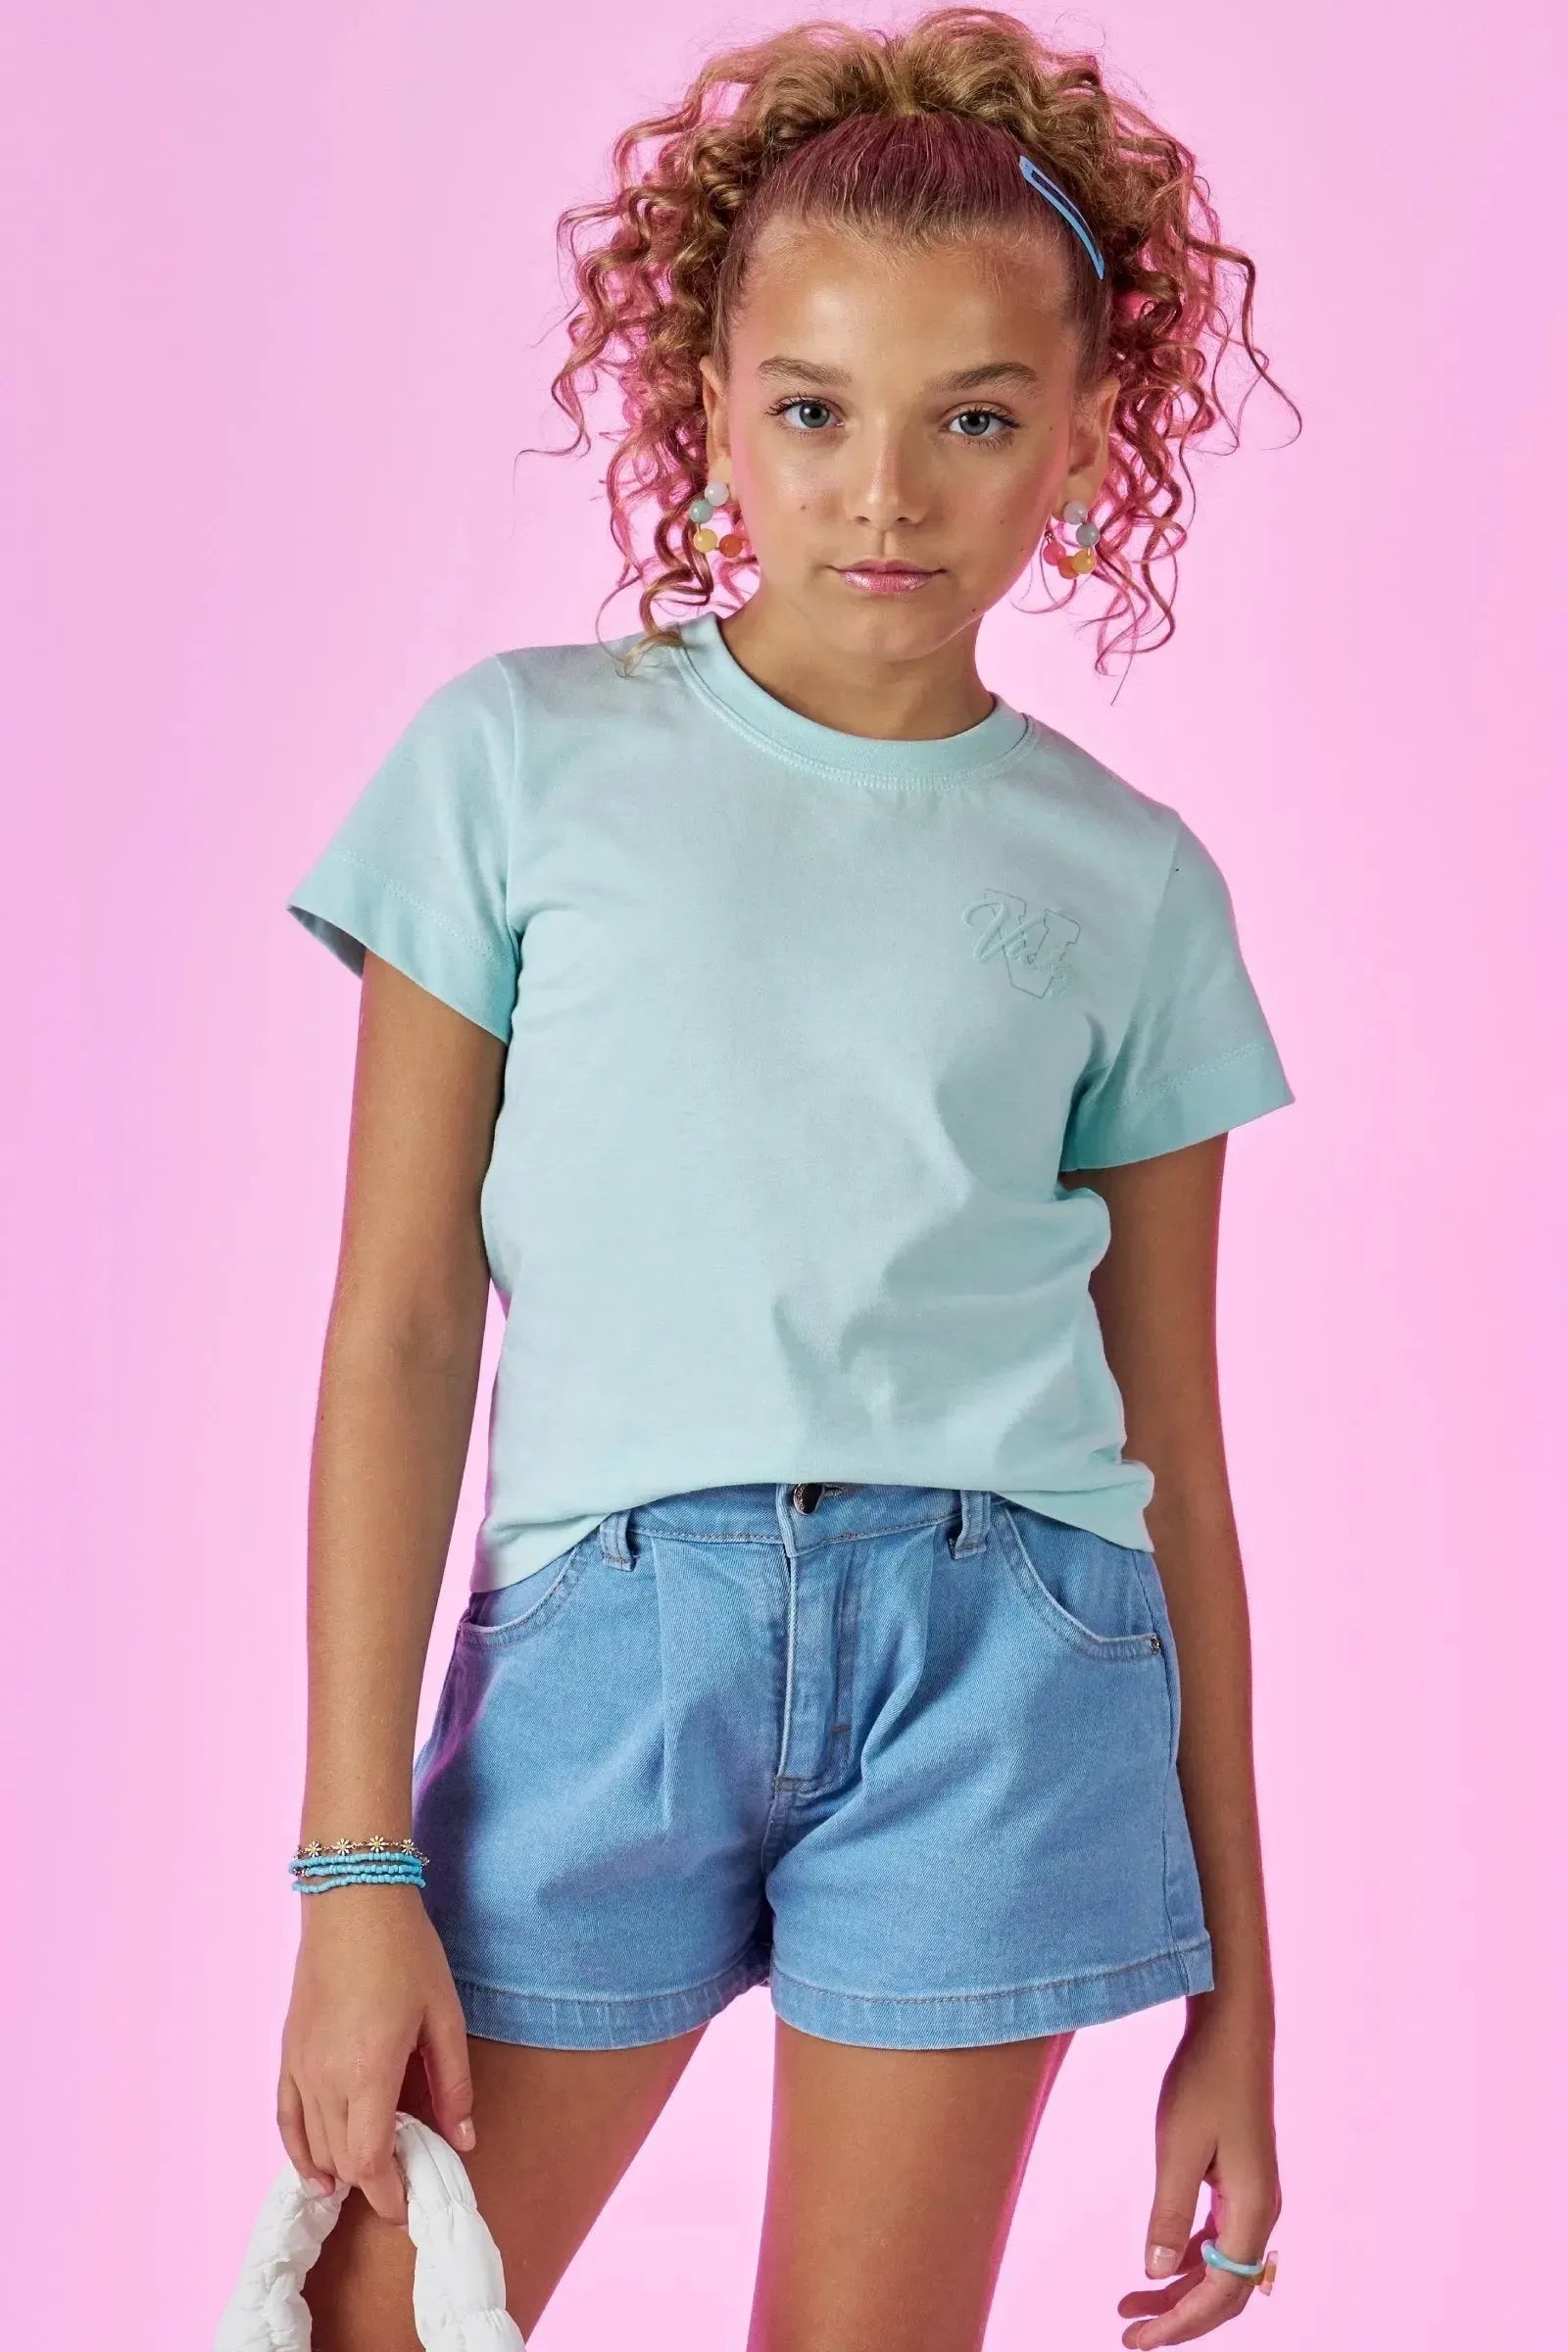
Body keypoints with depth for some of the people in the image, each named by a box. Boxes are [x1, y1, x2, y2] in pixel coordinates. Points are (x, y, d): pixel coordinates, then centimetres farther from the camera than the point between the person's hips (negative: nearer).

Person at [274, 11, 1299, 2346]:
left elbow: (1175, 1450, 10)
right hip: (598, 1631, 0)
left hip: (995, 1650, 1)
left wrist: (1238, 1993, 11)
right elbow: (396, 1336, 1)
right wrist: (359, 1869, -4)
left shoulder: (1127, 881, 7)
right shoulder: (522, 758, 3)